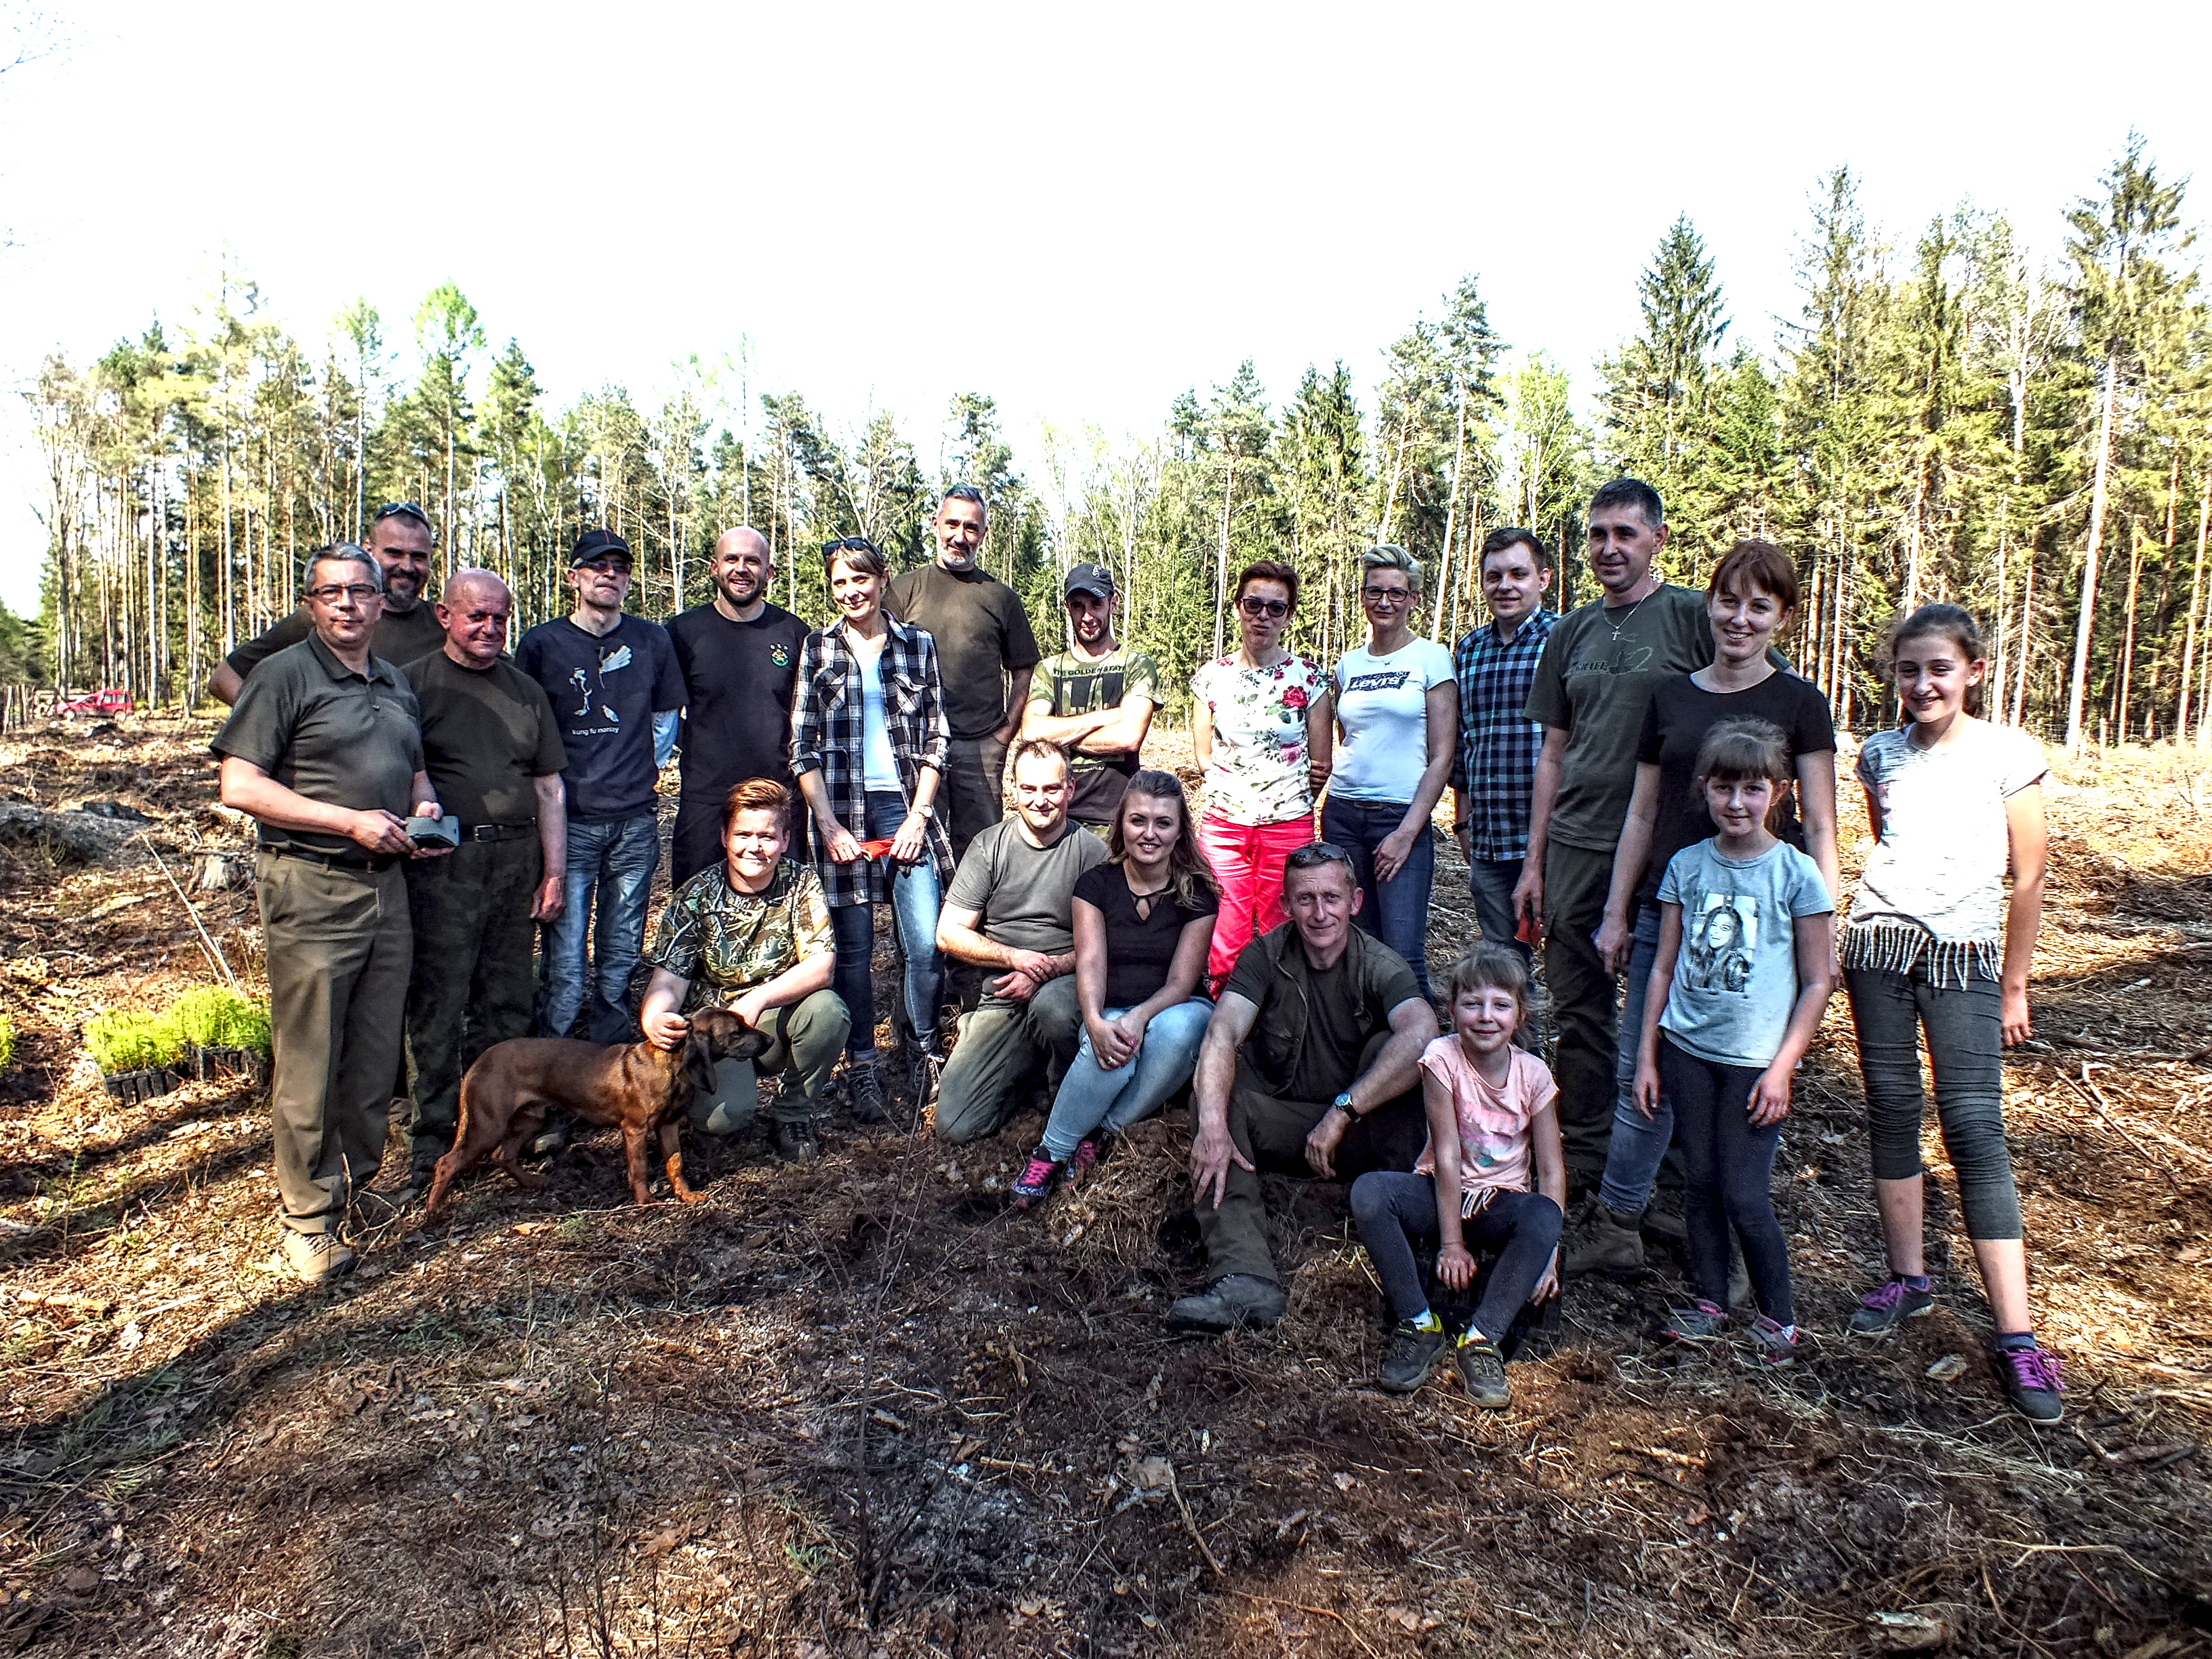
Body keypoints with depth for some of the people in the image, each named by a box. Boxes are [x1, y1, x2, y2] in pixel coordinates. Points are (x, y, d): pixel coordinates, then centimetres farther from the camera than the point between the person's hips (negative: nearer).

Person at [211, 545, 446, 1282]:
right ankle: (309, 1218, 12)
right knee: (309, 1061, 0)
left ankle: (360, 1183, 28)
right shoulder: (284, 675, -5)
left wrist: (425, 803, 5)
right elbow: (240, 786, -12)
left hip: (386, 884, 6)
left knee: (377, 1053, 12)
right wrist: (351, 821, -17)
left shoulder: (396, 685, 16)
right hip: (310, 888, -6)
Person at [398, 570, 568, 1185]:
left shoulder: (525, 690, 17)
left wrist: (553, 872, 10)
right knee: (438, 1003, -3)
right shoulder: (413, 684, 4)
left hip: (518, 858, 4)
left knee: (507, 1002, 8)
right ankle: (433, 1135, 7)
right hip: (444, 862, -4)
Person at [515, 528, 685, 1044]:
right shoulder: (541, 643, 2)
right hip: (569, 822, -2)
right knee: (565, 966, -5)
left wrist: (648, 767, 10)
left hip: (635, 824, 2)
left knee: (621, 962, 10)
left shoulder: (652, 640, 8)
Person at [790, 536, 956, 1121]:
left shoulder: (918, 645, 8)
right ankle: (861, 1067, 17)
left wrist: (918, 816, -3)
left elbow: (936, 739, 7)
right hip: (842, 813, 0)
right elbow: (803, 747, 4)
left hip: (907, 809, 0)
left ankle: (917, 1052, 16)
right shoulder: (817, 649, 7)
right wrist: (829, 825, -5)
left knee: (925, 946, -6)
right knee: (853, 948, 3)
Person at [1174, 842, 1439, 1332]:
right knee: (1218, 1087, -26)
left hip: (1363, 1133, -2)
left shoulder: (1378, 964, -11)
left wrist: (1341, 1112, -38)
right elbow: (1222, 1034, -21)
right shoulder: (1267, 955, -5)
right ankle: (1244, 1278, -40)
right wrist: (1213, 1124, -38)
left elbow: (1423, 1035, -33)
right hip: (1283, 1123, 2)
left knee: (1391, 1048, -25)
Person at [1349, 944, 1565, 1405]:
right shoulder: (1442, 1057, -14)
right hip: (1442, 1194, -1)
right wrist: (1451, 1242, -17)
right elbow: (1447, 1154, -16)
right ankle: (1419, 1325, -18)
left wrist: (1547, 1250, -16)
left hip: (1501, 1202, 1)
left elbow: (1552, 1170, -7)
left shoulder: (1532, 1074, -8)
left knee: (1544, 1216, -33)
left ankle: (1482, 1337, -22)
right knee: (1369, 1192, -30)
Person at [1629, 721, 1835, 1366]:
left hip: (1754, 1059, -3)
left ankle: (1777, 1319, 18)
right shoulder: (1687, 865, 3)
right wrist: (1646, 1054, 6)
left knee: (1745, 1196, -2)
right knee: (1699, 1182, 11)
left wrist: (1782, 1068, -9)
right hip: (1687, 1048, 3)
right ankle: (1709, 1301, 27)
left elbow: (1817, 983, -4)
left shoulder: (1796, 873, -6)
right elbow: (1664, 968, 7)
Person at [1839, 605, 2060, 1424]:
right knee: (1891, 1111, 7)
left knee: (1974, 1127, -9)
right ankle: (1907, 1278, 22)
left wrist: (2014, 987, 4)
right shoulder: (1880, 755, 7)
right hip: (1879, 941, 3)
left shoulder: (2008, 754, -3)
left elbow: (2027, 878, 1)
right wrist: (1893, 911, 18)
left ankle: (2017, 1335, -5)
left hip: (1965, 954, -3)